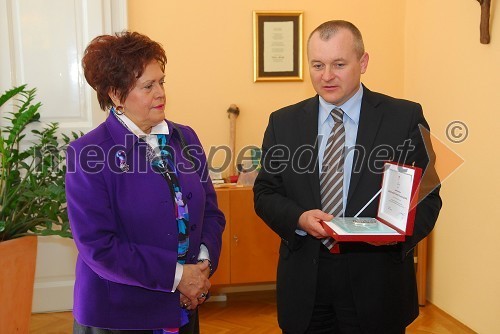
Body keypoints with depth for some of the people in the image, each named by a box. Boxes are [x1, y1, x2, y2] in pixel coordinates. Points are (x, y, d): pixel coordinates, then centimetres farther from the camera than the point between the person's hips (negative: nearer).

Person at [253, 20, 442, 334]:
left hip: (376, 286, -1)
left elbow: (427, 195, -1)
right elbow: (265, 193, 5)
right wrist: (299, 219, -15)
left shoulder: (405, 118, -4)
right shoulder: (283, 122, 3)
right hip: (304, 286, 2)